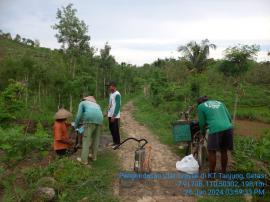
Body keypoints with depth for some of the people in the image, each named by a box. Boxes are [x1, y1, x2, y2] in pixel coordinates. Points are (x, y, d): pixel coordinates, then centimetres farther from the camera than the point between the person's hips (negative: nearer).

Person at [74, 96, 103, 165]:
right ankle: (94, 156, 30)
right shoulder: (96, 105, 38)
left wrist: (75, 126, 23)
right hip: (99, 120, 5)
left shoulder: (82, 103, 24)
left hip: (90, 120, -5)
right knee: (96, 139, 18)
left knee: (86, 139, 1)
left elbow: (79, 115, 12)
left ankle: (84, 159, 5)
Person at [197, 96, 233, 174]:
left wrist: (203, 132, 28)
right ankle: (223, 173, 29)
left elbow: (202, 122, 11)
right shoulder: (219, 102, 25)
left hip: (216, 129, -5)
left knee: (212, 152, 8)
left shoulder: (201, 106, 11)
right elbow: (229, 118, 21)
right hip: (228, 128, 5)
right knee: (224, 151, 17)